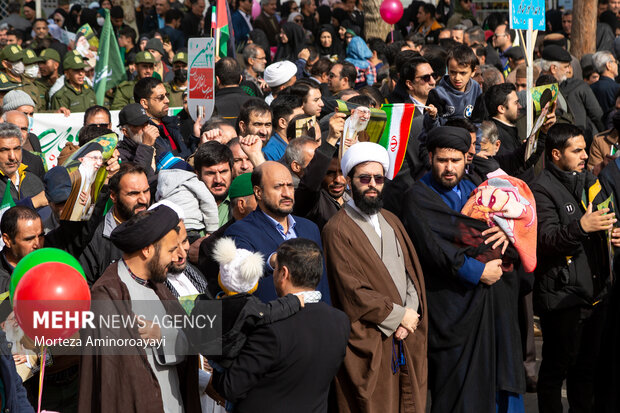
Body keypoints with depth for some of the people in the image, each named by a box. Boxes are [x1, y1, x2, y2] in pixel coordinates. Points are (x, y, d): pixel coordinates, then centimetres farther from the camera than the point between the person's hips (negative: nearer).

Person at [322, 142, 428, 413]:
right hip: (369, 343, -6)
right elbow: (352, 291, -14)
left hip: (406, 339, 6)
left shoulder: (390, 222, 14)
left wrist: (411, 314, -5)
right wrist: (399, 315, -10)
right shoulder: (338, 230, -9)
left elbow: (412, 271, 11)